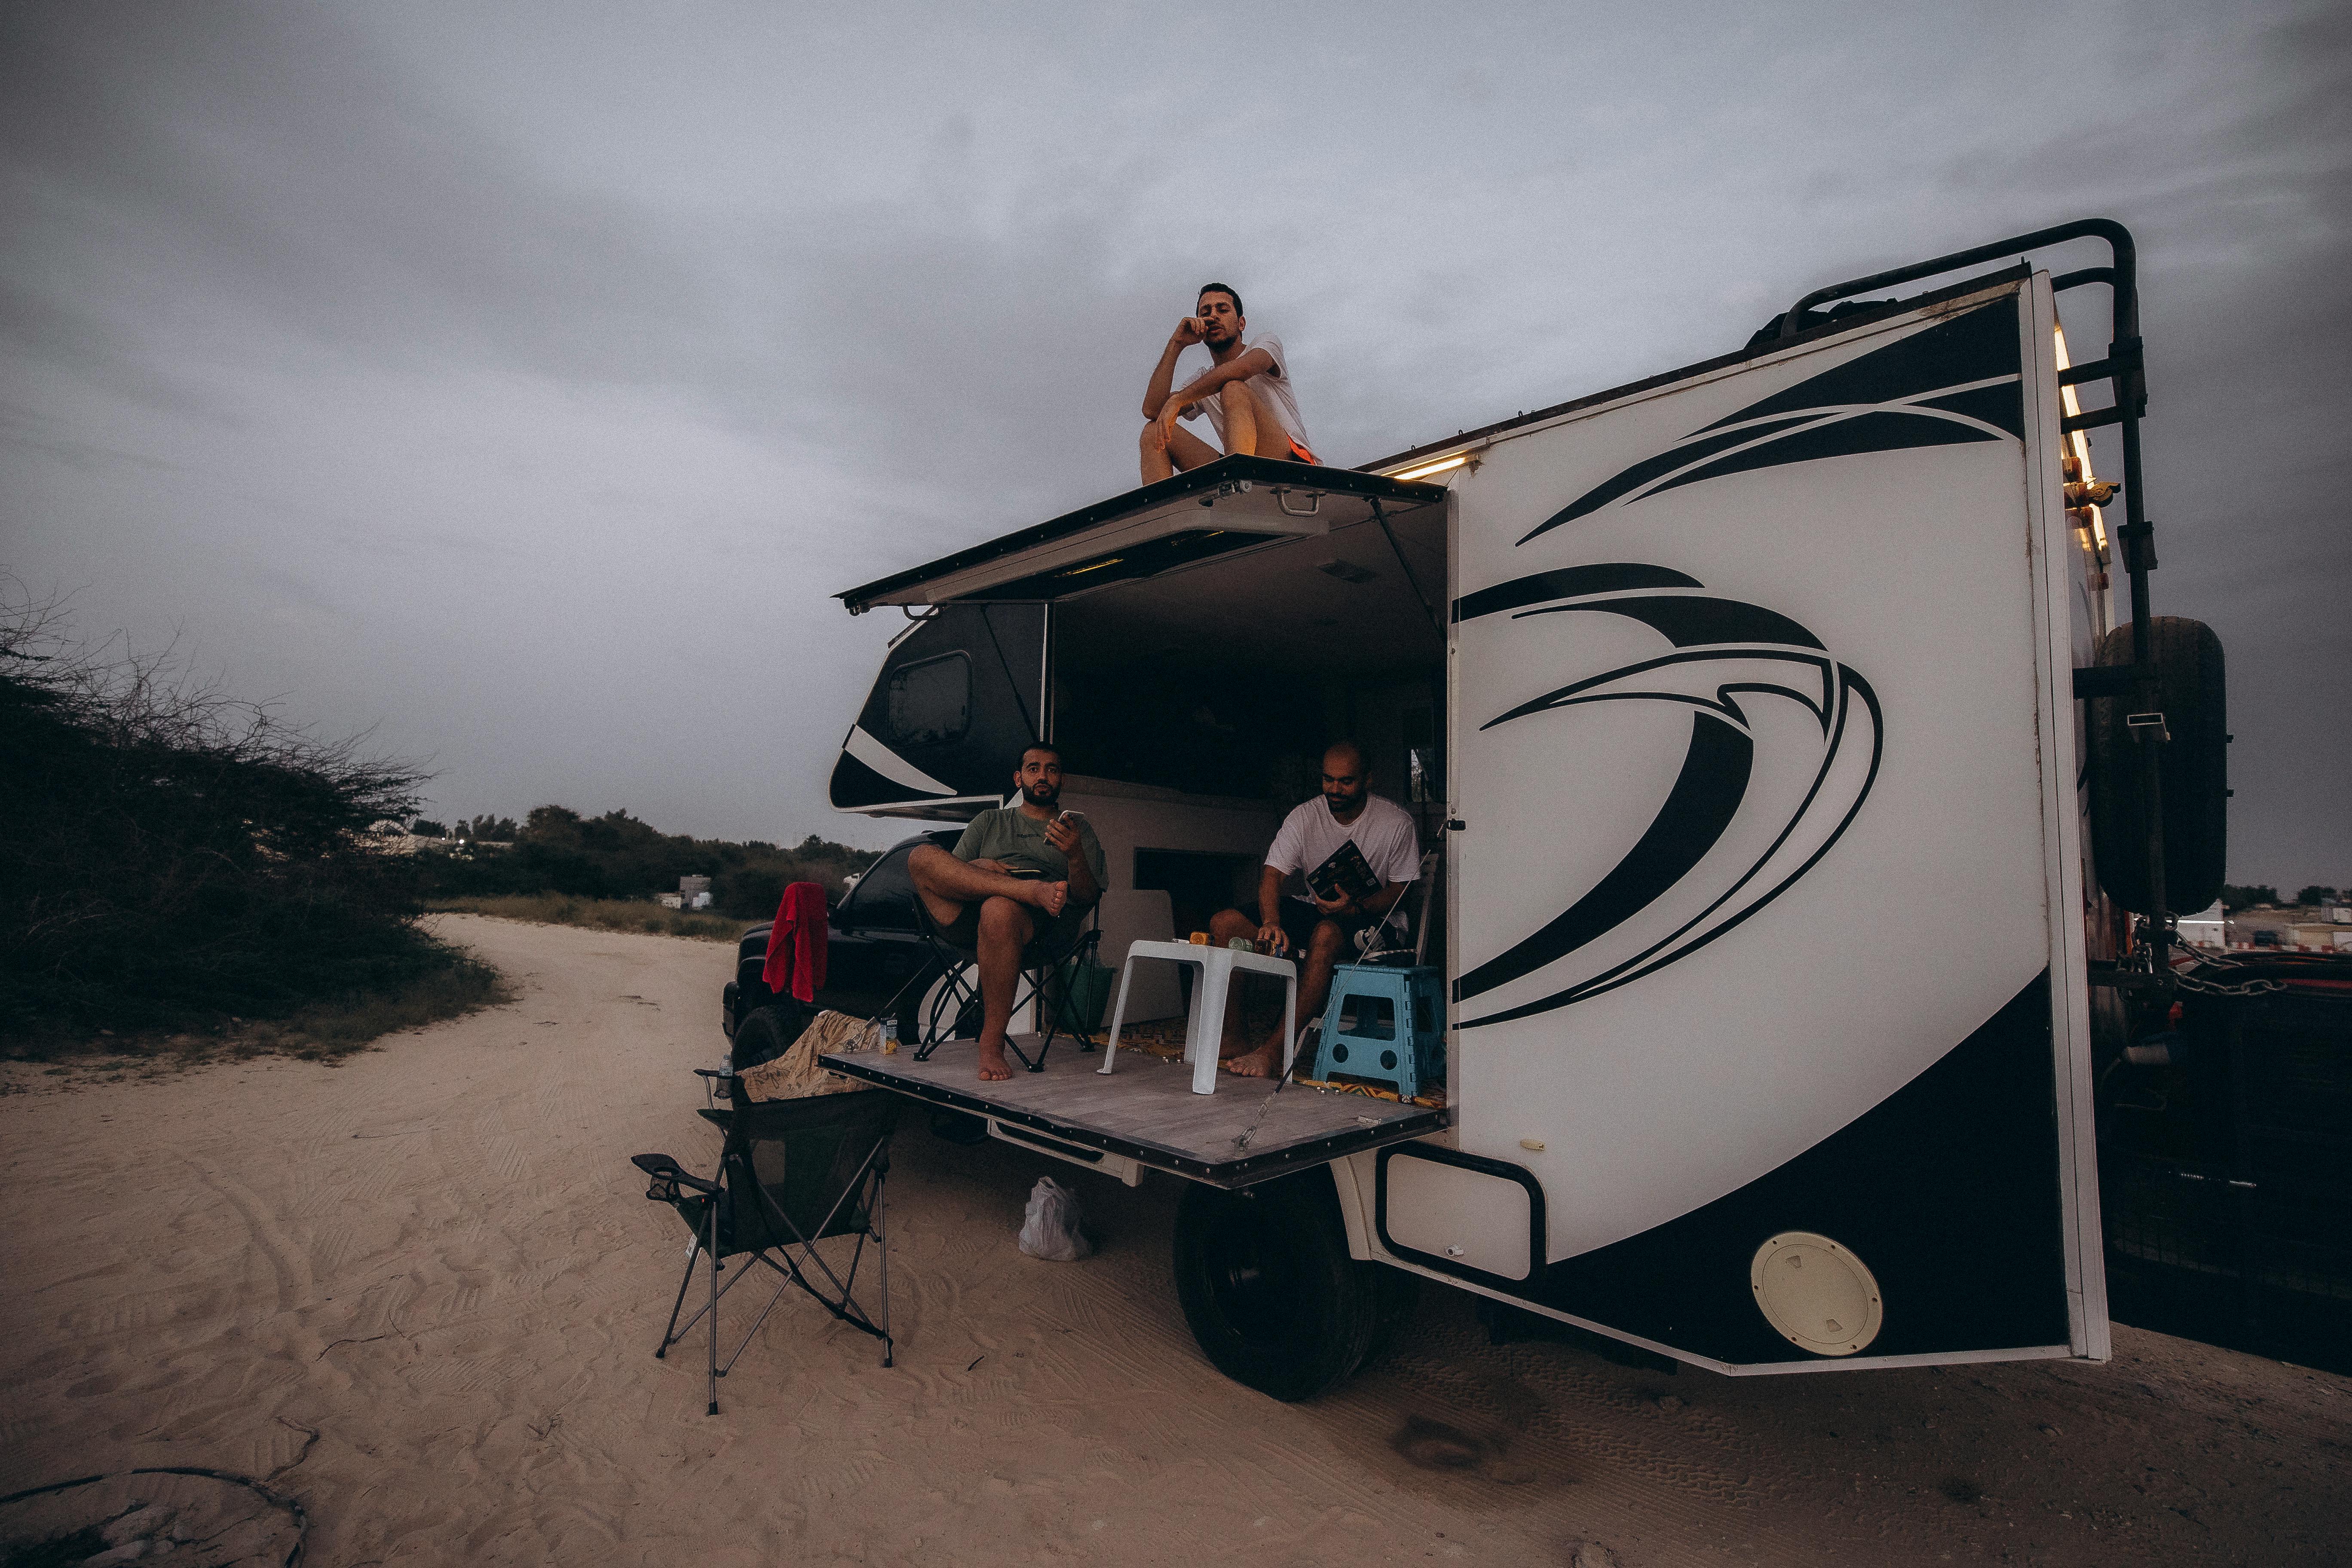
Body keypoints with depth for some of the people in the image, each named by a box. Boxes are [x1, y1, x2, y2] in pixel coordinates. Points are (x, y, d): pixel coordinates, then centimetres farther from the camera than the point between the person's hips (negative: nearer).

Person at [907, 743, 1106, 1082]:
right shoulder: (989, 822, 30)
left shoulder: (1080, 830, 24)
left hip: (1041, 926, -2)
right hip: (967, 919, 3)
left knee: (999, 909, -40)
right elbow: (949, 872, 17)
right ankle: (1034, 889, -30)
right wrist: (980, 868, -6)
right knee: (923, 857, -23)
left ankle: (992, 1044, -27)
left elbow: (1088, 898, 9)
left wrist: (1075, 855, -11)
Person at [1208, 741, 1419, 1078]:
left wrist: (1355, 908, -26)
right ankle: (1232, 1040, -15)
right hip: (1311, 908, 4)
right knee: (1226, 923, -16)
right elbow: (1272, 874, -11)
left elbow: (1400, 891, -6)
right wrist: (1272, 922, -32)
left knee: (1327, 933, -40)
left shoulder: (1397, 823, -8)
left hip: (1367, 918, -4)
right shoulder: (1304, 816, -3)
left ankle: (1274, 1050, -36)